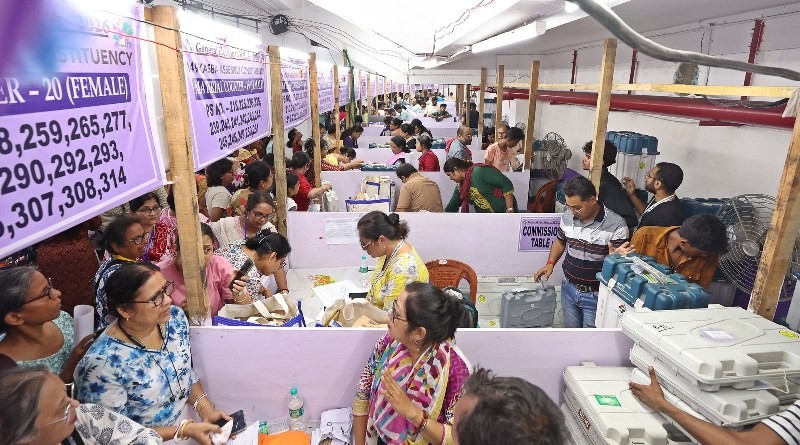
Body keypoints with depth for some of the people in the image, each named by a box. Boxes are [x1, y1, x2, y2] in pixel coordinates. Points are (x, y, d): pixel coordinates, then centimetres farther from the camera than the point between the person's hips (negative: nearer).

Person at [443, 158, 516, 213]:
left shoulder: (479, 171, -18)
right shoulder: (460, 186, 7)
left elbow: (506, 184, -21)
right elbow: (452, 206, 17)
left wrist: (510, 210, -22)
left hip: (504, 211, -8)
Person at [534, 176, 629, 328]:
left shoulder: (616, 225, -20)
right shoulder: (567, 217, -4)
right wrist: (550, 263, 0)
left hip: (596, 295, -4)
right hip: (569, 288, 5)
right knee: (571, 329, 22)